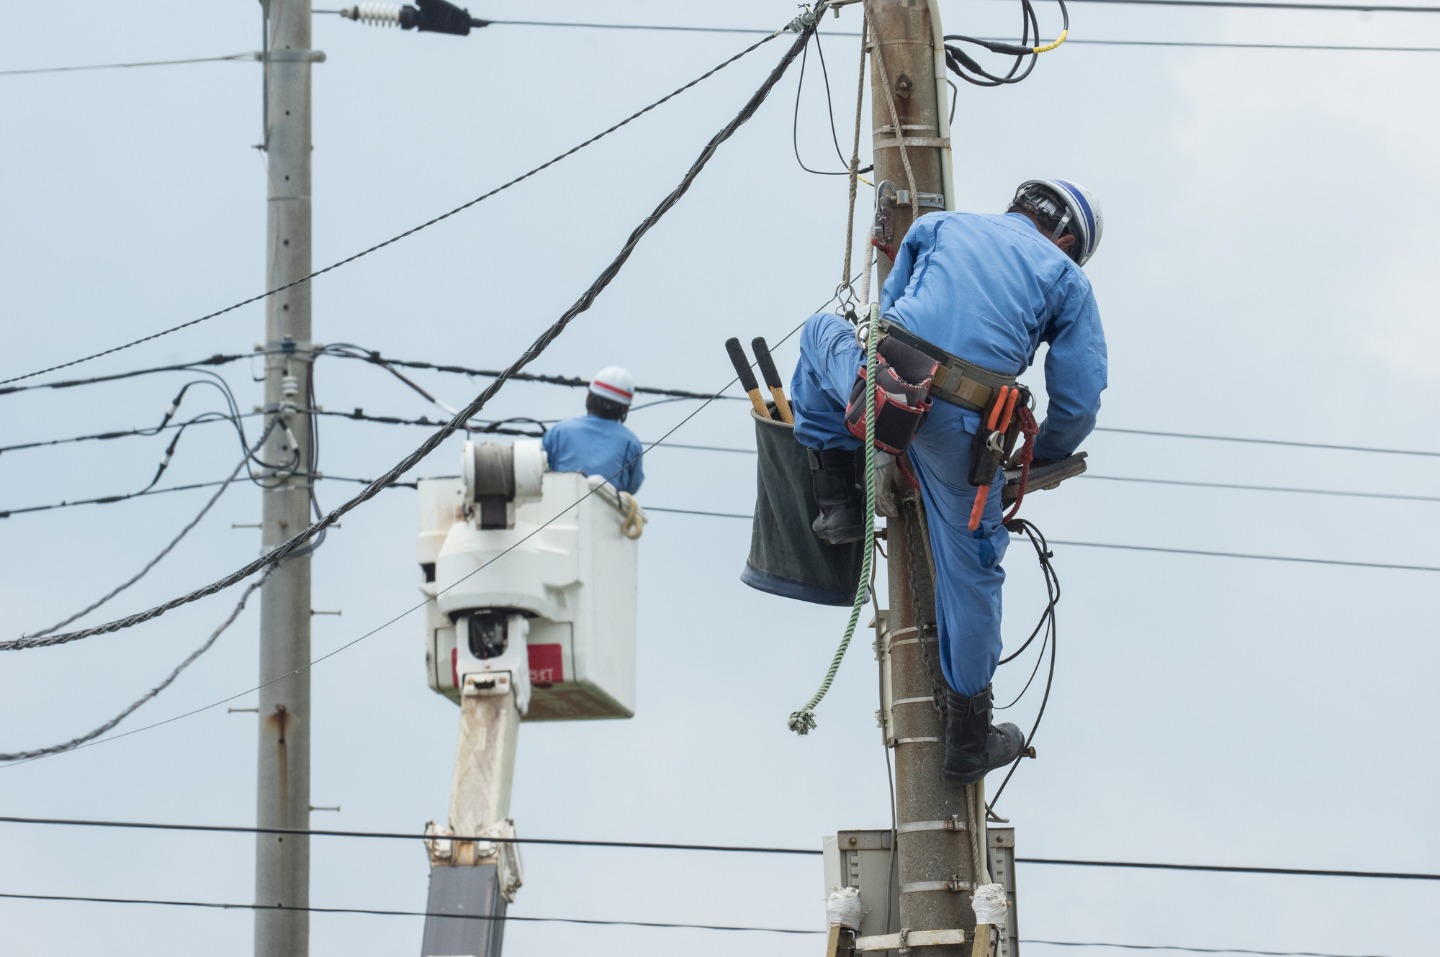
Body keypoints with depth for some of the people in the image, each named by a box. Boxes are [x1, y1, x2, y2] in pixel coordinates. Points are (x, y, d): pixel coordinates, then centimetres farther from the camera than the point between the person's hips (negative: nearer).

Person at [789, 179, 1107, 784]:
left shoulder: (939, 227, 24)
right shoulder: (1066, 278, 17)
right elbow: (1079, 401, 13)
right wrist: (1039, 462, 31)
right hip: (963, 426, -1)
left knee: (822, 332, 36)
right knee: (969, 567, 14)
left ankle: (837, 501, 28)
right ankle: (969, 738, 21)